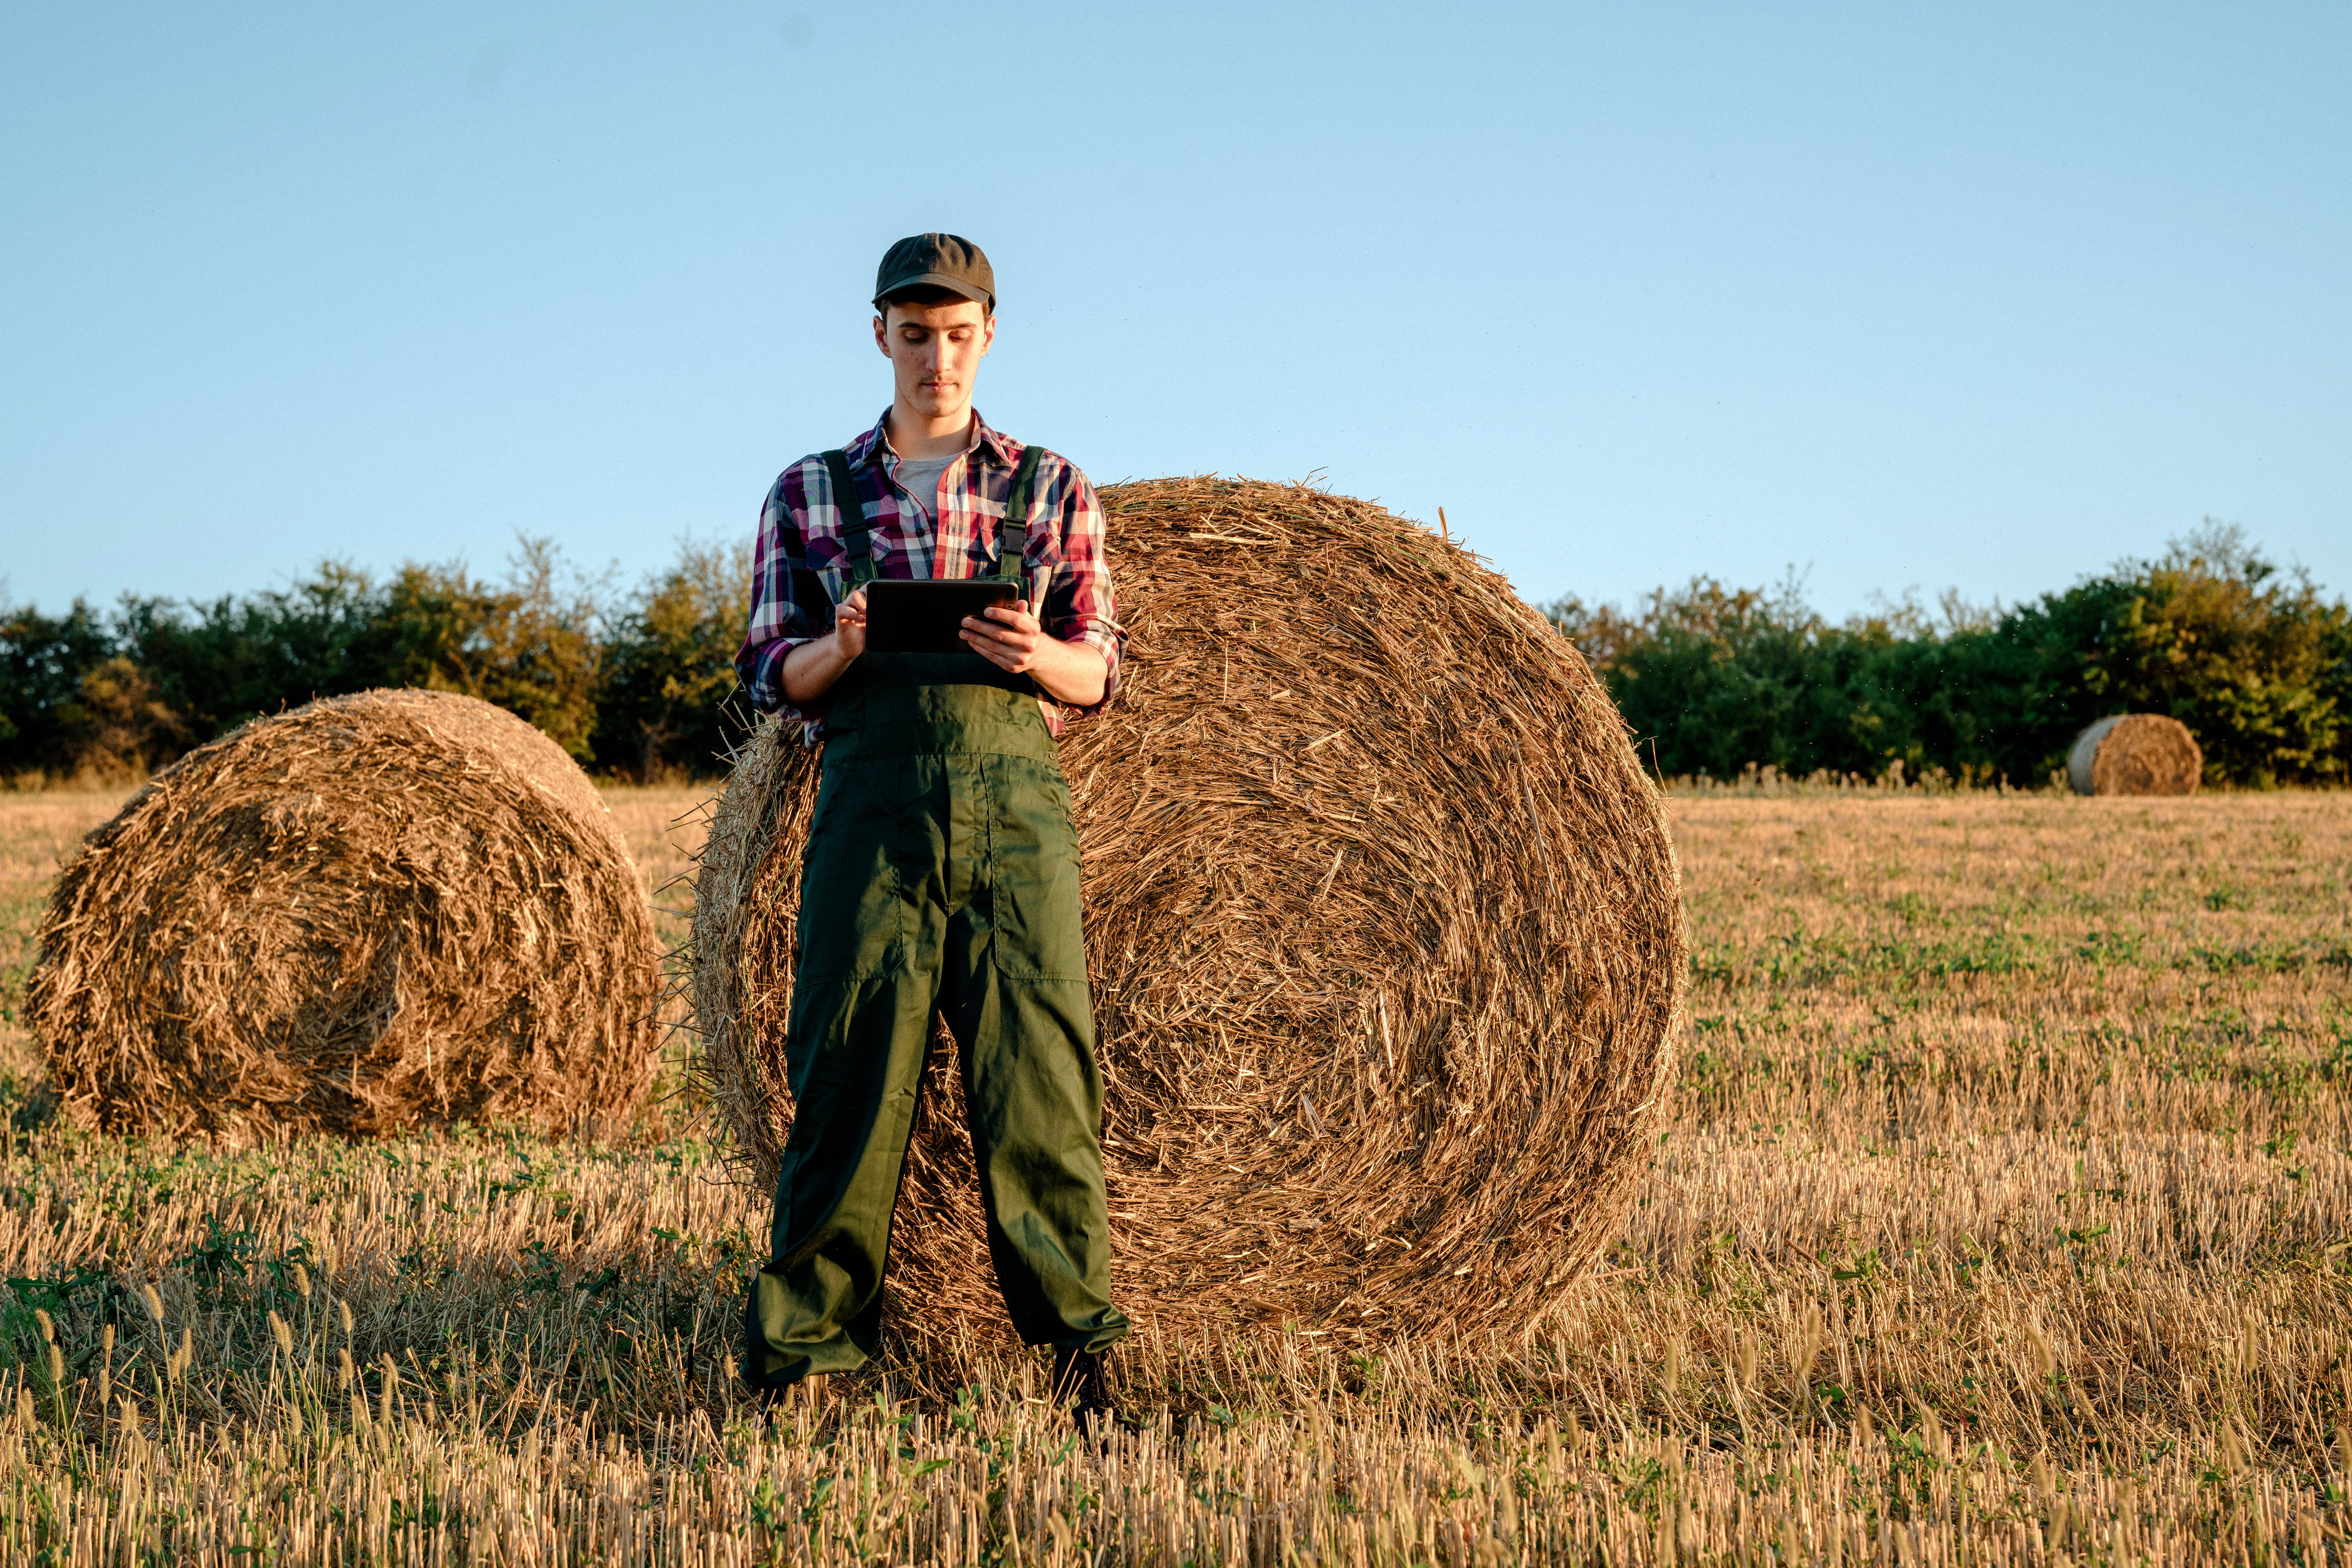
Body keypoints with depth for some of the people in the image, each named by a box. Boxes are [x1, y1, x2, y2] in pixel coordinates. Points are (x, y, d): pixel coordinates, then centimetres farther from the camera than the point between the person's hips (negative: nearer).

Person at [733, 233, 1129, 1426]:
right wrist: (843, 645, -13)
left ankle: (1077, 1342, 7)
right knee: (849, 1076, -4)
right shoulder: (810, 493, 13)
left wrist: (1038, 653, -12)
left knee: (1038, 1071, -4)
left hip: (1016, 798, 0)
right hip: (871, 793, 0)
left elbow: (1100, 675, 10)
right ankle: (800, 1352, 5)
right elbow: (770, 678, 9)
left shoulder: (1051, 487, 13)